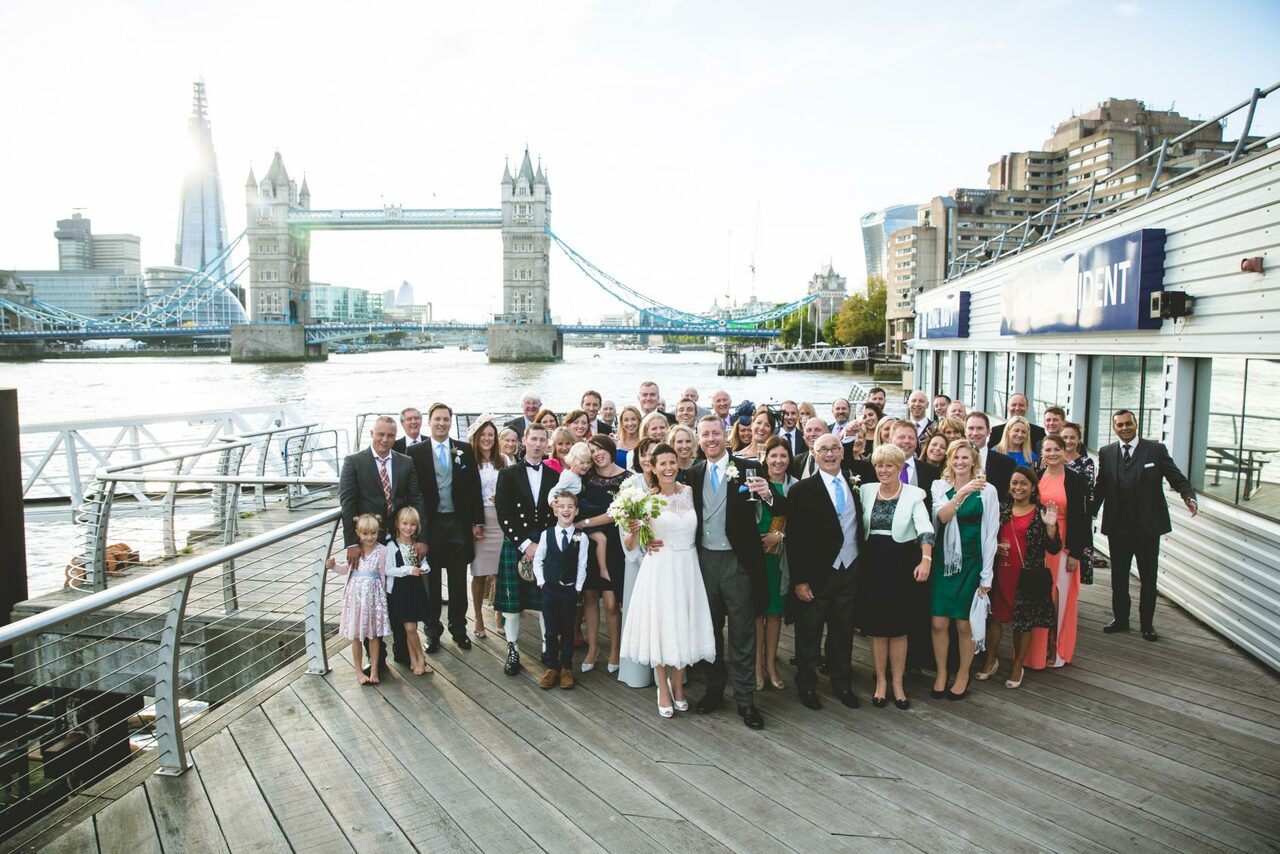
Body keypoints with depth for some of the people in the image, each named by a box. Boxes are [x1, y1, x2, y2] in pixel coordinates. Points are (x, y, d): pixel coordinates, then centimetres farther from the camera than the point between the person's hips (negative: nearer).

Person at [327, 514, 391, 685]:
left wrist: (382, 596, -2)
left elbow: (383, 575, -4)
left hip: (374, 596, -2)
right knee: (355, 636, 8)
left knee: (374, 634, 8)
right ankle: (359, 671, 21)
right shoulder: (354, 550, 0)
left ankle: (374, 670, 19)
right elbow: (346, 569, 15)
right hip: (355, 595, 2)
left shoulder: (382, 551, -8)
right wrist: (334, 566, -3)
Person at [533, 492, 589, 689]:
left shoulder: (580, 537, -5)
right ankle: (551, 668, 15)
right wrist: (541, 582, -2)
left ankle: (566, 668, 18)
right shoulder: (546, 534, -1)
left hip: (570, 590, -1)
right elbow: (537, 560, 5)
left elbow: (582, 565, -3)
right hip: (549, 589, 1)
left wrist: (577, 588, -6)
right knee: (550, 631, 4)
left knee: (568, 631, 8)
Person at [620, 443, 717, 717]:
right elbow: (630, 546, -7)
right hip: (659, 569, -2)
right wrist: (634, 530, -25)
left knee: (684, 626, 10)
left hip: (687, 568, 3)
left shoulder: (690, 491, 2)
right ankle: (663, 690, 23)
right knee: (661, 626, 5)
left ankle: (677, 685, 31)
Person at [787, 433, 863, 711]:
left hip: (849, 571, 4)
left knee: (843, 631, 16)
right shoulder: (802, 490, -8)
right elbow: (794, 538, -10)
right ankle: (807, 685, 25)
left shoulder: (854, 484, 5)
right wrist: (799, 580, -12)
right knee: (809, 633, 8)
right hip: (817, 573, -4)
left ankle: (842, 683, 32)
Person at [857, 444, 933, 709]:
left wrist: (926, 559, -33)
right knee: (876, 627, 8)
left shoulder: (914, 494, -5)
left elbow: (925, 528, -18)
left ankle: (898, 683, 22)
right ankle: (881, 682, 22)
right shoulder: (865, 490, 4)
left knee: (899, 627, 8)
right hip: (872, 563, 2)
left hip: (902, 564, -2)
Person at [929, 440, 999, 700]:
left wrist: (986, 575, -3)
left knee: (964, 625, 7)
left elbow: (990, 533, -2)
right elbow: (941, 516, -17)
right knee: (939, 623, 3)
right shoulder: (940, 486, 1)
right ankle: (941, 674, 22)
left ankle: (963, 676, 26)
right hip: (944, 561, 1)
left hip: (972, 562, -1)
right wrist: (961, 493, -33)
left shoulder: (987, 490, -3)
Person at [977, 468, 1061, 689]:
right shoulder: (1001, 509, 4)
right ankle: (991, 660, 29)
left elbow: (1053, 549, -6)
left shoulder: (1042, 513, -3)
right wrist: (994, 547, -7)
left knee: (1024, 621, 8)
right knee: (994, 616, 9)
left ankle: (1017, 666, 25)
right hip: (1000, 573, 2)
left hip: (1029, 575, -2)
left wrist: (1050, 525, -20)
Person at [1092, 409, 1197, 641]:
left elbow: (1176, 477, -6)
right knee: (1118, 576, 13)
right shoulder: (1106, 453, 6)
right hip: (1117, 526, 2)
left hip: (1148, 526, -2)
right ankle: (1120, 618, 27)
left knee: (1148, 578, 9)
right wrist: (1089, 515, -2)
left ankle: (1147, 623, 22)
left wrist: (1189, 496, -25)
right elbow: (1100, 488, 6)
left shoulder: (1156, 450, -2)